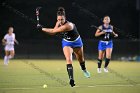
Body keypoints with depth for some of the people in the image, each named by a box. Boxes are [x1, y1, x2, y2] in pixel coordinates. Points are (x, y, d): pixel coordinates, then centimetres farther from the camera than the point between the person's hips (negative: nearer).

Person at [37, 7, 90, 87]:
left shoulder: (68, 25, -39)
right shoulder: (58, 23, -18)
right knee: (69, 59, -21)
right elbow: (54, 32, -2)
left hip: (76, 42, -3)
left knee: (81, 59, 22)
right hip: (67, 43, 3)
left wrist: (42, 29, -31)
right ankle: (71, 79, -25)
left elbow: (53, 31, -38)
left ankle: (84, 70, 55)